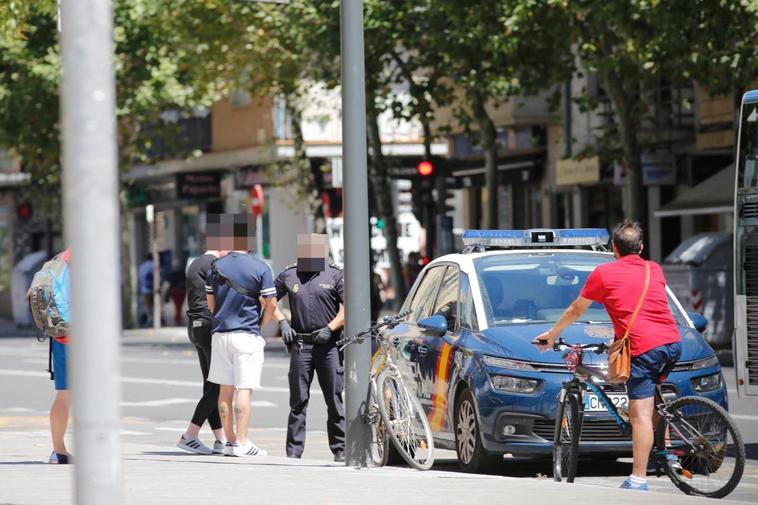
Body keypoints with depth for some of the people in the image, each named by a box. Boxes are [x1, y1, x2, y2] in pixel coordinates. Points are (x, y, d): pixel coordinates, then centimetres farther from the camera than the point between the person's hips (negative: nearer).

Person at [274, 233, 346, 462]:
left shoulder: (335, 275, 5)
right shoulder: (289, 275, 11)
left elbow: (347, 307, 1)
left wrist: (330, 328, -11)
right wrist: (282, 322, 4)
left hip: (329, 344, -2)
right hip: (300, 343, 2)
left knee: (335, 399, 0)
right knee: (298, 400, 1)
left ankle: (339, 449, 6)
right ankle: (294, 449, 4)